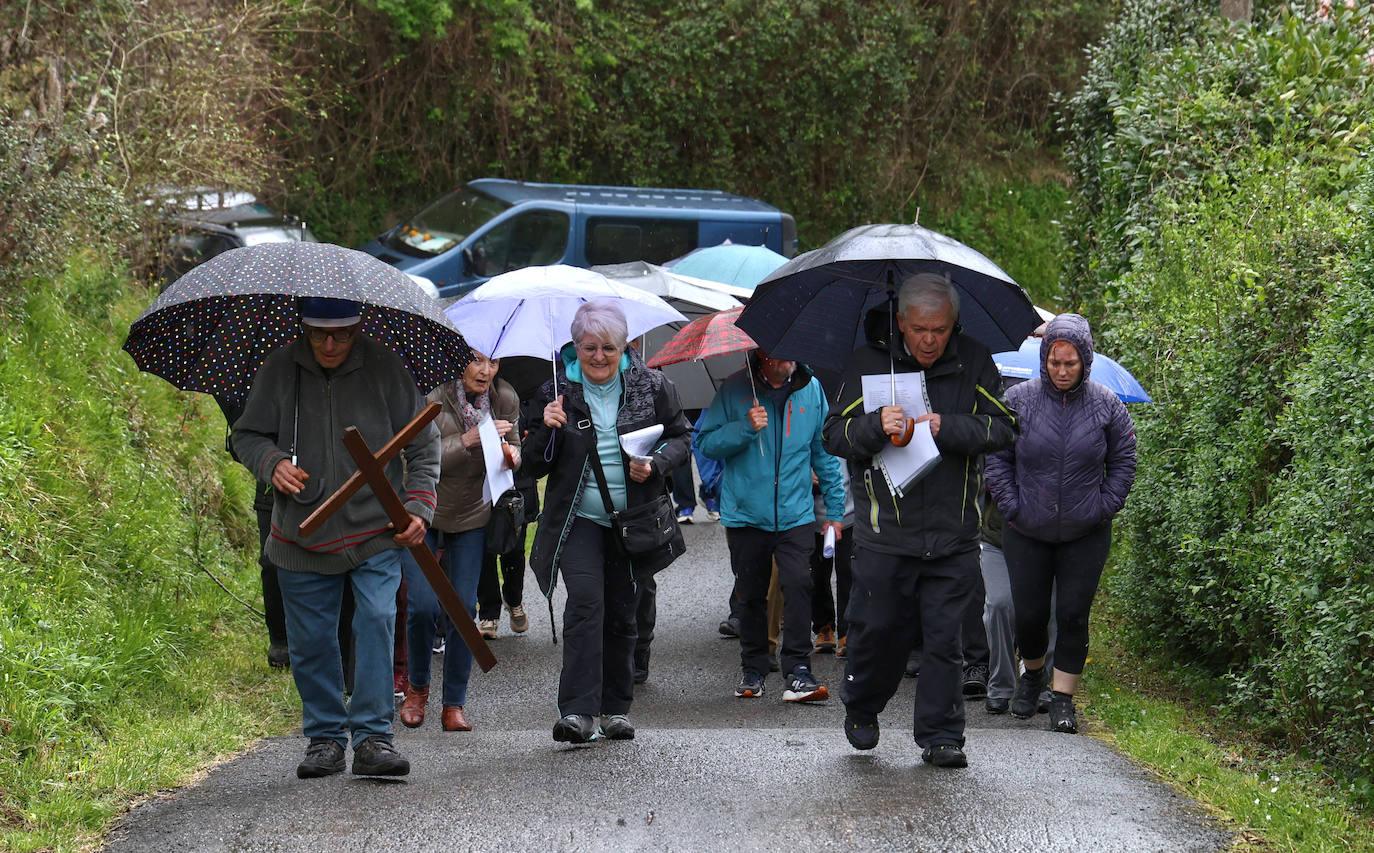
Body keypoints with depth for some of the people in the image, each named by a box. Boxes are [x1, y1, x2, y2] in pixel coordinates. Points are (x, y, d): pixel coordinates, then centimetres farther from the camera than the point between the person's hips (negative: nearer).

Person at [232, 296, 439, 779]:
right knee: (311, 642, 6)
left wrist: (419, 508, -7)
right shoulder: (280, 370, -1)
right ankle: (325, 737, 21)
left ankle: (372, 736, -10)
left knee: (376, 621, -15)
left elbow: (423, 445, 3)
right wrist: (272, 463, -15)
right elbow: (247, 435, 7)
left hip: (376, 535, -2)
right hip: (303, 536, 2)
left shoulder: (384, 368, -4)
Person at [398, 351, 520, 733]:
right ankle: (417, 687, 14)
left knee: (463, 607, -3)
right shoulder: (432, 398, -19)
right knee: (423, 605, -11)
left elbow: (514, 447, 10)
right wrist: (468, 440, -35)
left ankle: (455, 703, 6)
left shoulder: (505, 400, -5)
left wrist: (511, 454, -15)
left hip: (472, 515, 3)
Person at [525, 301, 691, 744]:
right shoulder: (557, 391, 1)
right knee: (585, 602, -18)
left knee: (621, 612, 8)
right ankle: (577, 711, -22)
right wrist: (547, 429, -15)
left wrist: (656, 464, -10)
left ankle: (616, 709, 21)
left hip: (632, 520, 2)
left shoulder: (652, 387, 1)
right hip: (578, 519, -1)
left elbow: (681, 437, 10)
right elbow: (534, 466, 5)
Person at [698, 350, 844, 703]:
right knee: (751, 595, 9)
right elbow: (708, 443, -3)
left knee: (798, 585, -16)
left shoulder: (810, 388, 4)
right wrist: (745, 429, -20)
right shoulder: (735, 389, -2)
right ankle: (752, 671, 23)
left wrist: (835, 509, 12)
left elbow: (824, 451, 12)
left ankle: (797, 673, -15)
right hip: (746, 513, 0)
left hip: (795, 514, 0)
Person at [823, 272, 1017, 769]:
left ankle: (940, 736, 9)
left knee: (944, 638, 1)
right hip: (884, 533, -1)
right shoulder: (868, 363, 1)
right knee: (878, 629, 5)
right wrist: (876, 426, -20)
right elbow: (835, 435, 1)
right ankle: (861, 710, 30)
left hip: (953, 534, 1)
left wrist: (947, 428, -14)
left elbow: (1003, 429, 1)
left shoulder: (974, 362, 3)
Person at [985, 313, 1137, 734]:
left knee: (1073, 615, -2)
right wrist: (1012, 506, -5)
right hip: (1027, 533, 0)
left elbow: (1123, 461, 7)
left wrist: (1105, 506, -1)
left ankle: (1063, 698, 6)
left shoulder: (1106, 405, -2)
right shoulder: (1019, 400, -6)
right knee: (1028, 612, 5)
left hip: (1086, 535, 0)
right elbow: (997, 458, 1)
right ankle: (1032, 674, 33)